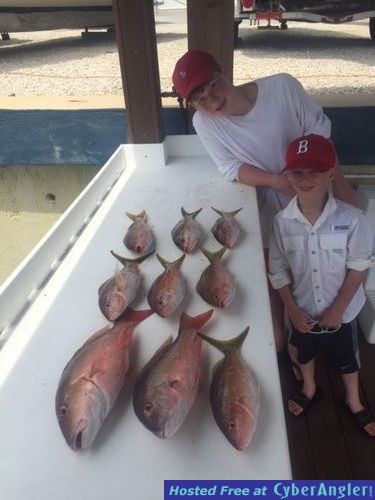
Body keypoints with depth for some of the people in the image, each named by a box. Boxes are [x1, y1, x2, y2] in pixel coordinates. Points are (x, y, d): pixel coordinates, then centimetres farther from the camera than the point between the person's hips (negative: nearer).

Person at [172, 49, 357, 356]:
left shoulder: (283, 87, -20)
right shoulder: (204, 123, -20)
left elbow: (319, 132, -11)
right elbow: (232, 169, -16)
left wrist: (340, 185, -12)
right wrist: (277, 181, -31)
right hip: (263, 207, 0)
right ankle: (278, 333, 46)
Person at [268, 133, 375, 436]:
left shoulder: (350, 218, -21)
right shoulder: (283, 221, -16)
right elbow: (278, 270, -8)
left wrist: (337, 309, -14)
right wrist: (293, 310, -9)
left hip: (341, 311, -1)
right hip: (302, 310, 2)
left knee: (346, 358, 22)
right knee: (304, 352, 26)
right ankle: (310, 389, 57)